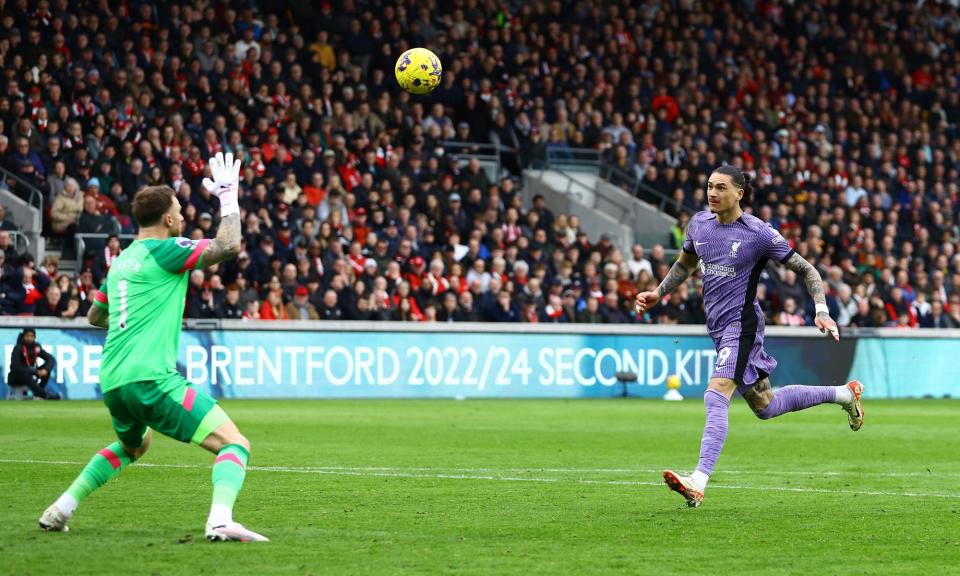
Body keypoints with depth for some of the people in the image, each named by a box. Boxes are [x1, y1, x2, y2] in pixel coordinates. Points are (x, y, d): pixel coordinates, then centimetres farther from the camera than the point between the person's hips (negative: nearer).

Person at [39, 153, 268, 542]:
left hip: (112, 380, 9)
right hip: (151, 377, -9)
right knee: (234, 444, -11)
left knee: (133, 445, 38)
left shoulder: (122, 260, 20)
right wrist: (228, 197, -1)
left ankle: (60, 509, 29)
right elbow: (228, 246, -14)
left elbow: (95, 316, 34)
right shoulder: (162, 250, -4)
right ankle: (220, 519, -36)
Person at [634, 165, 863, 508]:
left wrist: (821, 311, -15)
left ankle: (698, 484, -33)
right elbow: (685, 264, 25)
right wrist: (658, 294, 12)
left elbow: (806, 270, -4)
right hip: (719, 326, 8)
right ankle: (844, 394, 40)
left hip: (741, 324, -8)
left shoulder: (759, 233, -12)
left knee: (716, 397, -24)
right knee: (764, 406, 18)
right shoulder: (699, 224, 6)